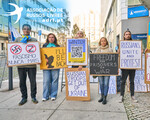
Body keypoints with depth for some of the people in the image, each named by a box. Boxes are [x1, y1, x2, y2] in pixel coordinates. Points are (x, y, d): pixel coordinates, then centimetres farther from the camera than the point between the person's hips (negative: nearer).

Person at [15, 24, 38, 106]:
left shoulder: (34, 40, 10)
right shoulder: (18, 39, 13)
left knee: (33, 81, 3)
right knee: (22, 82, 6)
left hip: (31, 64, -1)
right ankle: (24, 97, 18)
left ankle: (33, 97, 17)